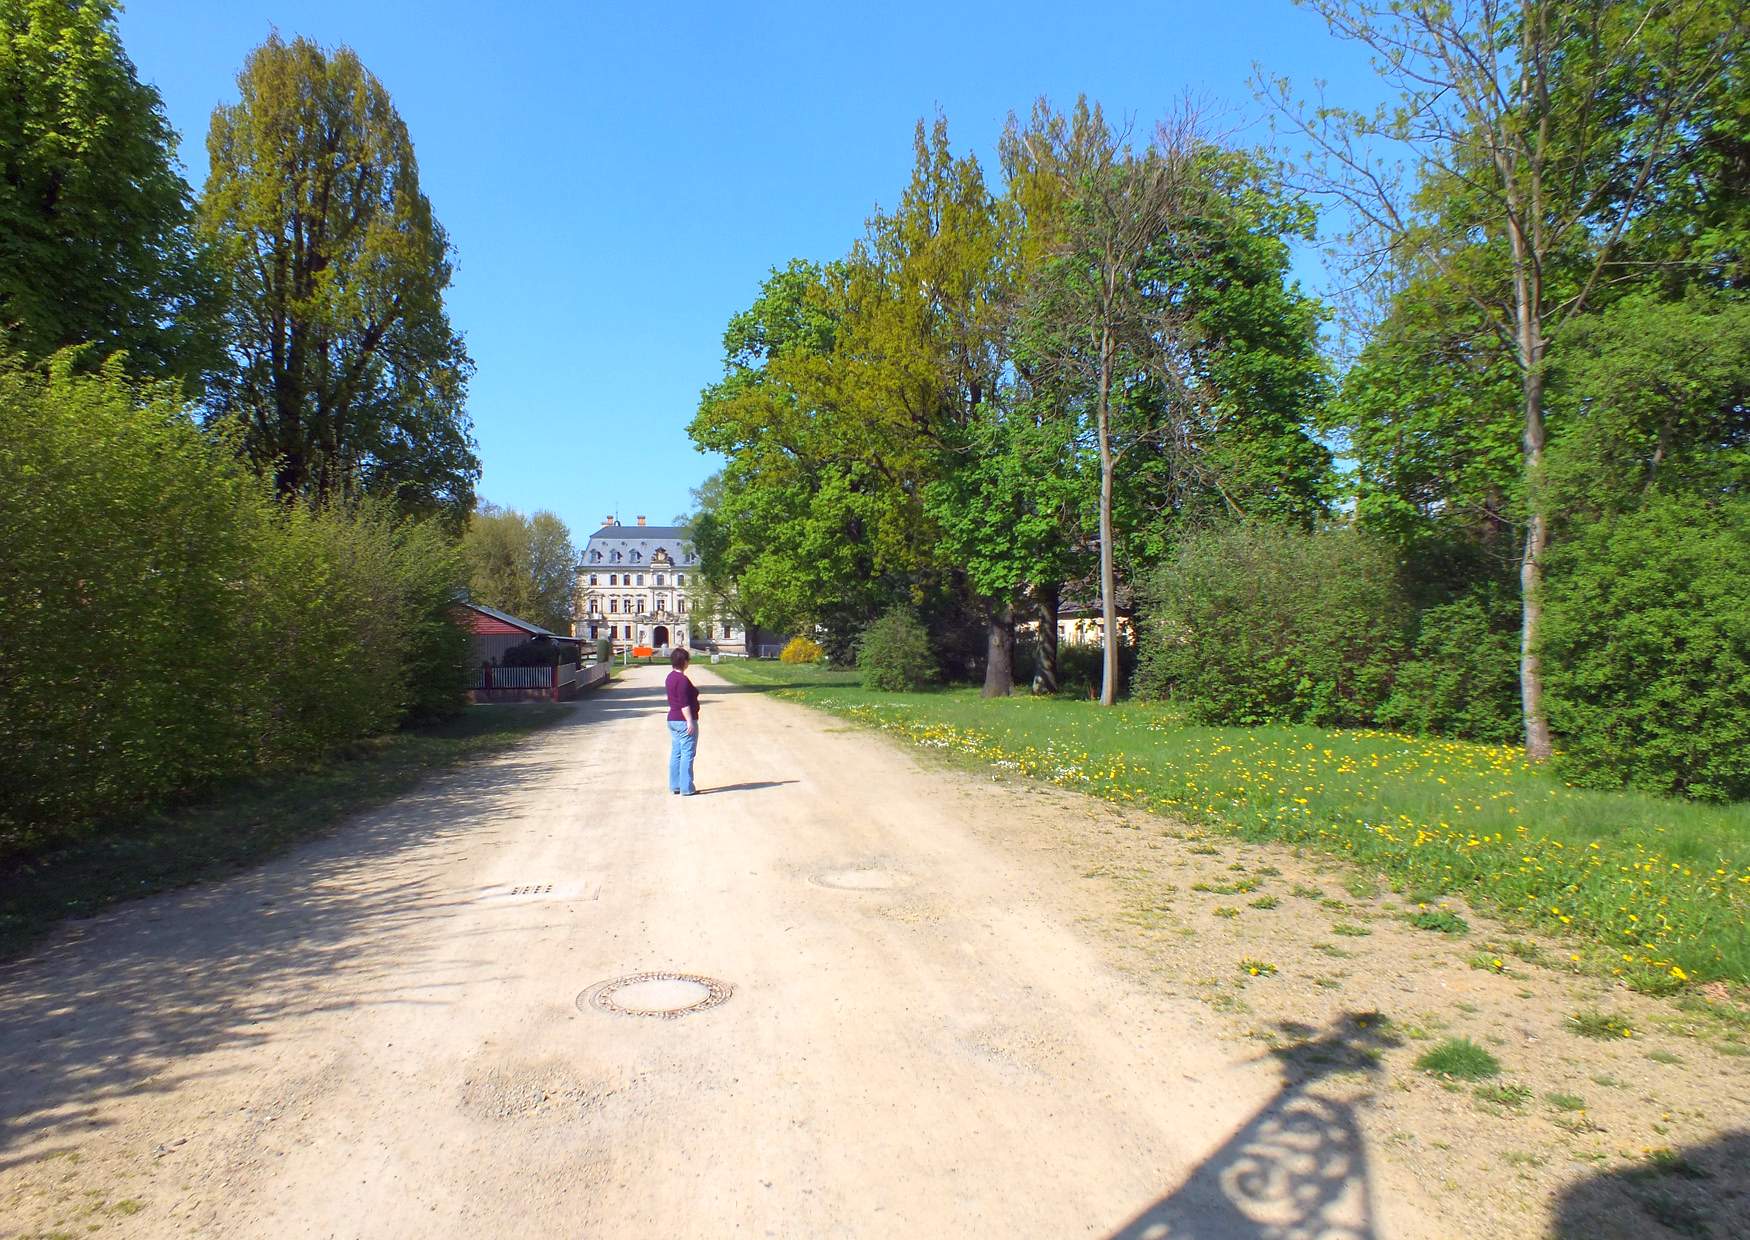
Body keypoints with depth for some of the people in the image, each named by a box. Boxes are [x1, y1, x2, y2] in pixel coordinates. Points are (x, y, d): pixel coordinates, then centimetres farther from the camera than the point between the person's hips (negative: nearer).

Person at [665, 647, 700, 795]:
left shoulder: (671, 677, 10)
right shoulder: (682, 680, -19)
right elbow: (684, 704, -22)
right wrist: (690, 721, -22)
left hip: (672, 720, 10)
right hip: (684, 721, -10)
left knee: (676, 754, 13)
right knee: (687, 754, -4)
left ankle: (675, 786, 17)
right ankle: (686, 788, -1)